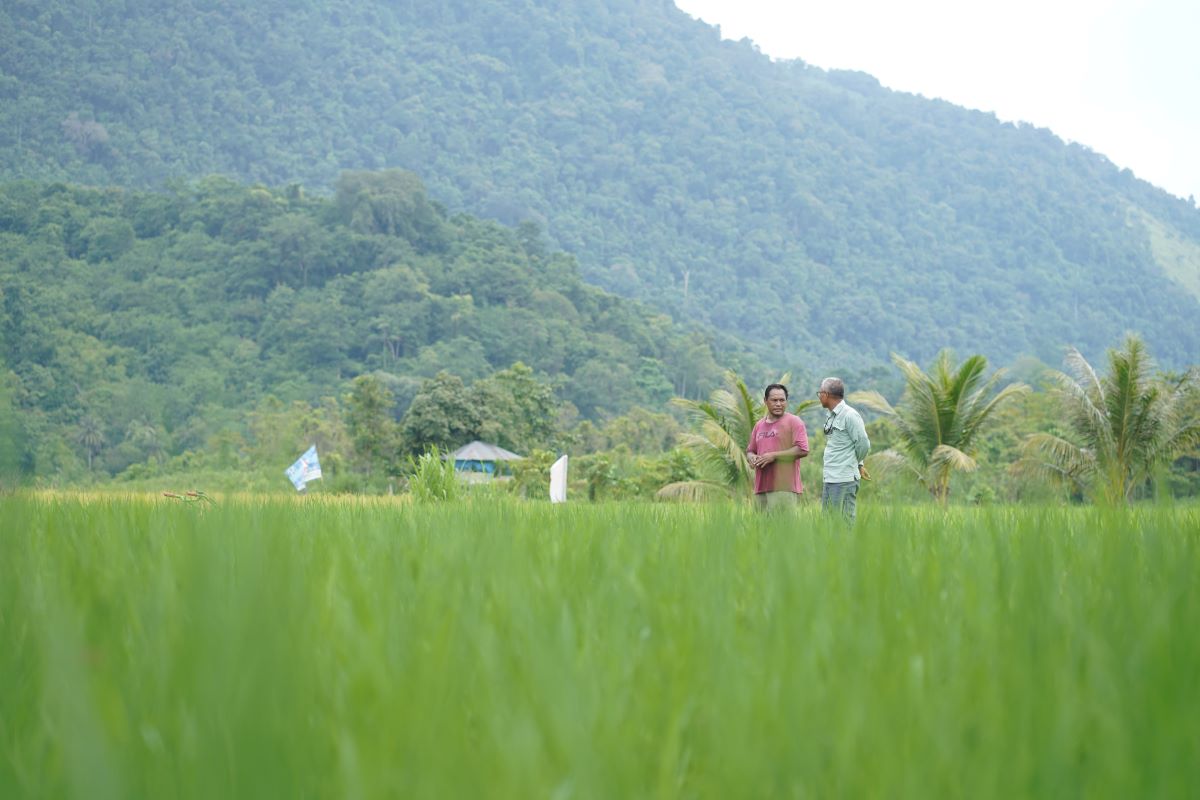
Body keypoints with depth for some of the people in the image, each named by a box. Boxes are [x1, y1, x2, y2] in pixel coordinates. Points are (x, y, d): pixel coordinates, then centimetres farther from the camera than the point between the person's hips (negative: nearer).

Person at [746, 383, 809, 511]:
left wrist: (774, 456, -13)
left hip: (784, 488, -6)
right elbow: (749, 451, 25)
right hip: (761, 487, 6)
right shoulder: (759, 425, 19)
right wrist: (751, 457, 0)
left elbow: (802, 450, -10)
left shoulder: (794, 422, 0)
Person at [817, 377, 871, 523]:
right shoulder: (831, 416, 15)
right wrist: (859, 465, 13)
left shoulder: (849, 415, -12)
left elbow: (863, 444, -11)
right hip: (829, 479, 9)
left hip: (844, 480, -9)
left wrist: (856, 463, 6)